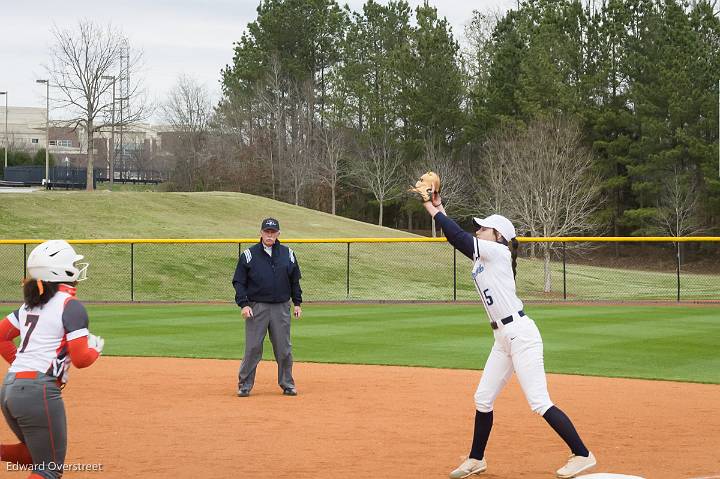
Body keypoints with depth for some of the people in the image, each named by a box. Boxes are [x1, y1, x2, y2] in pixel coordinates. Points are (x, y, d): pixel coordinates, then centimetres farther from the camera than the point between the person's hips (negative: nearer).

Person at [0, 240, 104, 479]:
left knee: (35, 454, 25)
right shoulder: (71, 306, -8)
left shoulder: (31, 304, 15)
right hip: (39, 391, -8)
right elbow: (80, 359, -12)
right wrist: (96, 348, 8)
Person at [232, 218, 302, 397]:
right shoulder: (248, 255, 0)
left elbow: (295, 281, 16)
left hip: (281, 308, 2)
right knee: (253, 348, -3)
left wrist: (297, 303, 10)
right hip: (256, 307, -2)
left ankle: (287, 384, 16)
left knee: (284, 349, 5)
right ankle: (244, 385, 5)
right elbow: (239, 282, 1)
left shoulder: (288, 254, 8)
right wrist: (243, 304, -10)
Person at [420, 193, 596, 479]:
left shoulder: (498, 251, -8)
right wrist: (438, 209, 11)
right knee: (483, 399, 13)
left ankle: (582, 455, -6)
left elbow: (459, 237, -13)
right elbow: (456, 238, 17)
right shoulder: (480, 258, 16)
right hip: (503, 339, 10)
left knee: (539, 403, -12)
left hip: (520, 334, -10)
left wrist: (434, 210, -3)